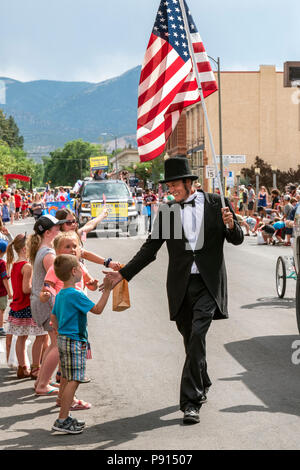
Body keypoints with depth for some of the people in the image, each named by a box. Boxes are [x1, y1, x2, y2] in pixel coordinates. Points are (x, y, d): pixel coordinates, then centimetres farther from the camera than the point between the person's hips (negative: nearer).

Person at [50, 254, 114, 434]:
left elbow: (54, 318, 19)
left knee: (67, 379, 13)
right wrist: (107, 290, -14)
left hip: (63, 339, 10)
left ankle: (65, 417, 19)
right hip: (75, 341, -10)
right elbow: (97, 309, -17)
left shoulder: (60, 295, 11)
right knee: (74, 380, -9)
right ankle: (62, 420, -11)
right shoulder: (76, 294, -18)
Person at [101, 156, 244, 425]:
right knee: (190, 339, 10)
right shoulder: (167, 211, 7)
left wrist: (231, 225, -15)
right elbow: (150, 249, 11)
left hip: (208, 283, -3)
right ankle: (202, 385, 35)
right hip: (181, 284, 3)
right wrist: (123, 274, 5)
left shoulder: (215, 203, 3)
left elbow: (237, 239, 8)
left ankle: (191, 401, -12)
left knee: (197, 336, -15)